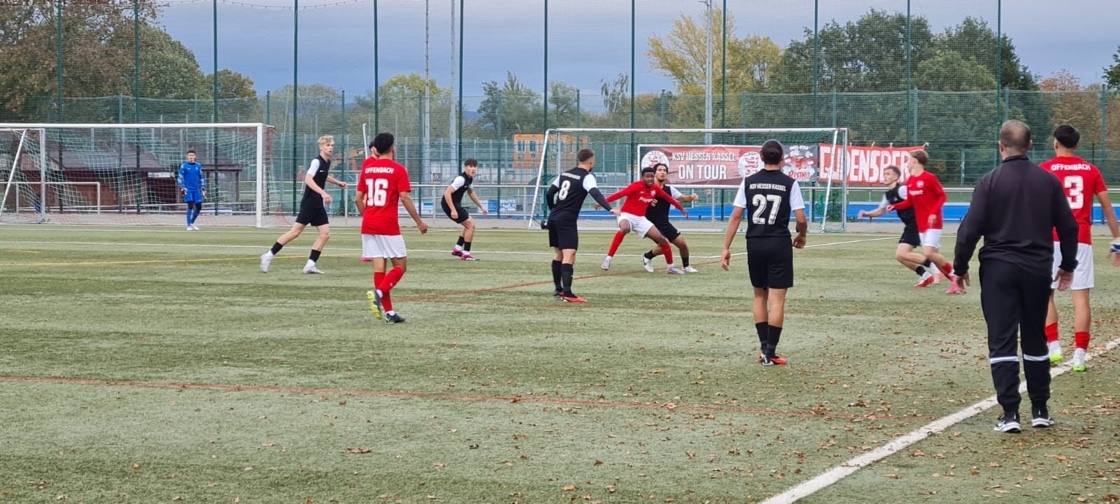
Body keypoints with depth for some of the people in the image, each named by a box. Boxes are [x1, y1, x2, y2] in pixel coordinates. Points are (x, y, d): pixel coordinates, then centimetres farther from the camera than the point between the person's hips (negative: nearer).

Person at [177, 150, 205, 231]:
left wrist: (203, 188, 14)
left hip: (197, 190, 4)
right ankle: (189, 225, -5)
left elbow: (201, 177, 17)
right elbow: (180, 177, -2)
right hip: (188, 190, -4)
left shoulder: (198, 165, 10)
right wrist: (181, 187, -12)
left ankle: (192, 222, 23)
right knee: (190, 206, -13)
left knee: (198, 207, 3)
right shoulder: (184, 166, -1)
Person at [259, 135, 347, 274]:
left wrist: (338, 182, 34)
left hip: (318, 205, 9)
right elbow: (308, 179, -27)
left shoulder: (327, 162, 12)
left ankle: (310, 265, 2)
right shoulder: (317, 161, -14)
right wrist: (323, 193, -35)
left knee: (325, 234, 0)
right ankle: (269, 256, -2)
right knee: (295, 231, -9)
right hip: (309, 203, -9)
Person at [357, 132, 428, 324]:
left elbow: (358, 198, 13)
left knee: (379, 266, 4)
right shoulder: (398, 170, -6)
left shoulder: (367, 168, 9)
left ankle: (387, 311, 3)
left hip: (368, 225, 5)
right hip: (388, 226, -5)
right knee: (400, 265, 4)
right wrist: (419, 222, -3)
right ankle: (378, 292, -20)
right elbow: (405, 198, -12)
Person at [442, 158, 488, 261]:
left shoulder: (469, 179, 6)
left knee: (470, 224, 21)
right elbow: (447, 193, -28)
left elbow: (470, 192, 25)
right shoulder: (461, 179, -24)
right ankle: (466, 254, -4)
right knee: (471, 225, -9)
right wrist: (453, 210, -32)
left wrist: (481, 207, 26)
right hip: (449, 204, -10)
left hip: (456, 204, 10)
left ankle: (457, 249, 25)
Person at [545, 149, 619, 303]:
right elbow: (596, 193, -25)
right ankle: (567, 293, -24)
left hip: (554, 218, 8)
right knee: (569, 255, -14)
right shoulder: (587, 177, -7)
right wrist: (610, 208, -36)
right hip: (567, 220, -8)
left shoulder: (564, 174, 15)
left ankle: (559, 290, 26)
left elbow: (549, 193, 19)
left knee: (558, 253, 19)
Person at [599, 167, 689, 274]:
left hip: (640, 219, 7)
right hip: (627, 215, -7)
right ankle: (608, 259, -33)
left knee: (662, 239, 2)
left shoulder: (655, 188, 1)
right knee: (625, 229, -41)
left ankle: (670, 266, 21)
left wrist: (681, 208, 28)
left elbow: (667, 197, 17)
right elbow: (620, 193, -26)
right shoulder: (636, 186, -18)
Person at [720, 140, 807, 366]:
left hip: (755, 244, 3)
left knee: (760, 295, 17)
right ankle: (770, 353, -1)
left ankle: (764, 348, 19)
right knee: (777, 299, 1)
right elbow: (801, 219, -6)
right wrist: (801, 236, 15)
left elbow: (735, 216, 0)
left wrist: (726, 248, 3)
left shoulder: (748, 182, 3)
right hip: (779, 245, -3)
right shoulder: (789, 184, -4)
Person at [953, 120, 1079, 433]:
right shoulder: (1048, 181, 2)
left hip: (999, 269, -3)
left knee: (1002, 342, 0)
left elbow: (971, 228, -9)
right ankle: (1040, 411, 19)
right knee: (1035, 340, 15)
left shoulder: (990, 181, -7)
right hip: (1037, 269, 3)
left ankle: (1009, 413, -5)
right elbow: (1068, 227, 7)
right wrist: (1068, 265, 20)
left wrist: (960, 267, 2)